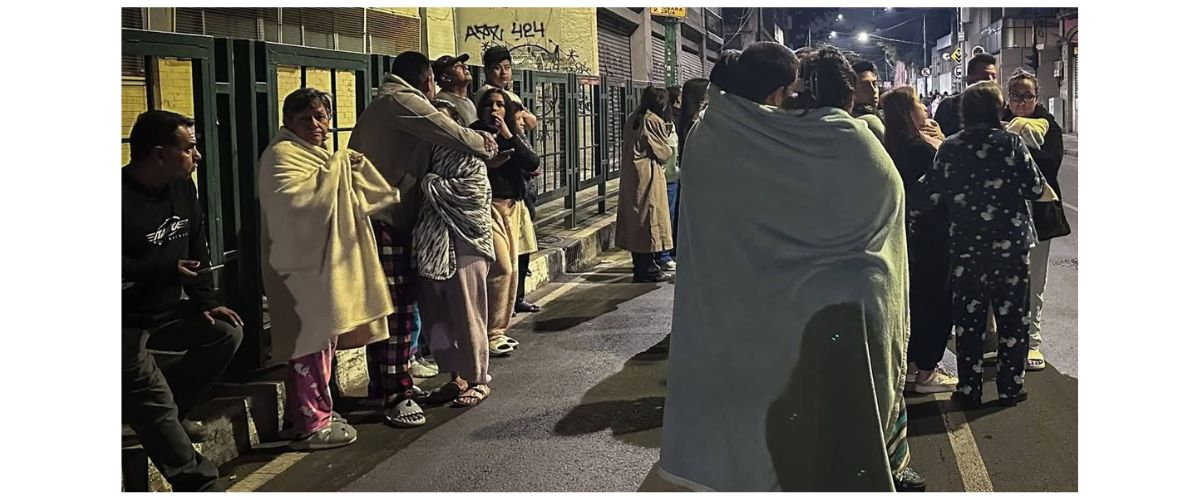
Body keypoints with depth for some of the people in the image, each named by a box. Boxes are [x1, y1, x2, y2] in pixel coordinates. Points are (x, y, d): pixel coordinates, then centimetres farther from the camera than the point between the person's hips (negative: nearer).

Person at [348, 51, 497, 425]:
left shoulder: (381, 103, 24)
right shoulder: (403, 101, -8)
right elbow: (451, 135, -13)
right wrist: (485, 144, 4)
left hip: (375, 214, 11)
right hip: (389, 217, -11)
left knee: (387, 304, 17)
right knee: (397, 306, -9)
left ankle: (381, 384, 26)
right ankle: (396, 396, -7)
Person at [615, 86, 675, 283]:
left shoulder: (632, 120, 10)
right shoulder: (654, 121, -14)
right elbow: (665, 153, -10)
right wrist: (667, 137, 10)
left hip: (630, 178, 8)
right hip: (649, 178, -8)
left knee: (635, 219, 11)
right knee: (650, 219, -1)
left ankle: (639, 267, 17)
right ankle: (649, 269, 2)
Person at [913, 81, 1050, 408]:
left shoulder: (949, 148, -4)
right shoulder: (1011, 143, -8)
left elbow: (930, 194, -3)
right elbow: (1036, 189, -6)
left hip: (965, 248, 1)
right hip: (1011, 244, -1)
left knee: (969, 320, 10)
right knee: (1013, 317, 11)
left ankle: (969, 390, 14)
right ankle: (1010, 387, 17)